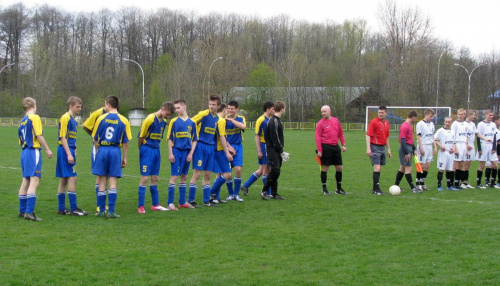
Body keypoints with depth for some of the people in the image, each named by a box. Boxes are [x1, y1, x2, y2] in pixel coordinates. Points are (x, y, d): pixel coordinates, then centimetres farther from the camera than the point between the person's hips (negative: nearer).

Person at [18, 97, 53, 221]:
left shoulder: (23, 121, 15)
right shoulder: (35, 118, -8)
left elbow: (21, 140, 16)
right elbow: (39, 135, -14)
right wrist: (47, 149, -9)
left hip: (24, 152, 8)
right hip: (33, 151, -8)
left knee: (25, 182, 14)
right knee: (34, 182, -11)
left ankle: (22, 211, 19)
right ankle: (29, 212, -18)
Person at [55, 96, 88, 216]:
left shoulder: (73, 119, 17)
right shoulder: (65, 118, -11)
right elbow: (63, 137, -16)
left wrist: (73, 151, 18)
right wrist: (69, 154, -21)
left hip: (69, 150, 10)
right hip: (65, 150, -10)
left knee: (64, 180, 11)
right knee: (72, 178, -10)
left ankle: (61, 208, 16)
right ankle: (73, 209, -9)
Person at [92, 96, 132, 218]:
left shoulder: (101, 118, 1)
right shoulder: (124, 121, 1)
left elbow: (95, 138, 5)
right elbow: (125, 141, 2)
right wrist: (125, 158, 9)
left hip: (102, 150, 0)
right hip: (115, 151, 0)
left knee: (102, 181, 7)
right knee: (113, 181, 1)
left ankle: (102, 210, 11)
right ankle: (111, 211, -3)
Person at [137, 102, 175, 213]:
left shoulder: (163, 121, 9)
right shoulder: (150, 119, -15)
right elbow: (140, 137, -10)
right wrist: (142, 150, 1)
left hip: (156, 150, 7)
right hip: (147, 150, -7)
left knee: (155, 178, 12)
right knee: (144, 178, -7)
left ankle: (155, 204, 20)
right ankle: (140, 206, -4)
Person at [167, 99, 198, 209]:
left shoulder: (192, 122, 7)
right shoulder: (174, 121, 0)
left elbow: (194, 140, 9)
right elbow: (170, 138, 0)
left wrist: (191, 153, 0)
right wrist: (170, 153, -8)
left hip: (187, 152, 3)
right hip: (176, 151, -3)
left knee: (184, 177, 10)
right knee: (174, 176, -6)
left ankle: (182, 202, 16)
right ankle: (170, 203, -3)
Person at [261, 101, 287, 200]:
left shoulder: (277, 120, 16)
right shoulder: (274, 122, -16)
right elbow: (275, 139, -19)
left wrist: (281, 151, 14)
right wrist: (281, 152, -15)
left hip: (277, 151, 10)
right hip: (273, 150, -10)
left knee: (276, 172, 10)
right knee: (275, 171, -12)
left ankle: (274, 193, 14)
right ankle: (264, 191, -3)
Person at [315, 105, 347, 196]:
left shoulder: (336, 121, 10)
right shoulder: (320, 123, -4)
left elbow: (341, 133, 17)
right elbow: (318, 137, -8)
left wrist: (343, 145, 11)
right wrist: (319, 150, -14)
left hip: (335, 147, 5)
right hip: (326, 147, -5)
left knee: (339, 168, 8)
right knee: (325, 168, -1)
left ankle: (339, 189, 21)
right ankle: (324, 189, 10)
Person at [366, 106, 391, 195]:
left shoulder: (387, 123, 12)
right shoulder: (374, 122, -9)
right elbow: (368, 135, -12)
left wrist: (388, 149, 21)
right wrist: (368, 148, -19)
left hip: (382, 147, 7)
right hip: (375, 147, -7)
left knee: (379, 169, 8)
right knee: (377, 168, -12)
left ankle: (375, 189, 14)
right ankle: (376, 189, -9)